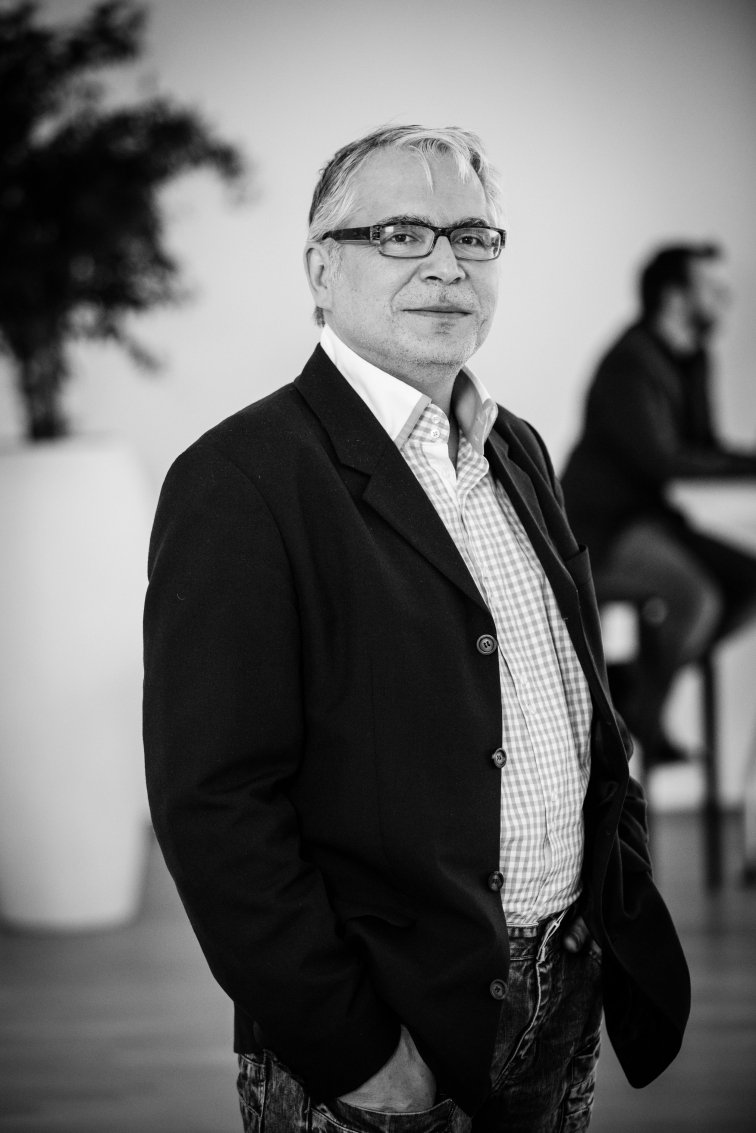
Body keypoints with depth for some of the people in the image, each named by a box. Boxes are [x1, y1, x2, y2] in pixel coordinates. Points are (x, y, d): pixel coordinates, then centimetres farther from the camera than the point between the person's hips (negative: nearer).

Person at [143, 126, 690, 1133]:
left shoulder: (518, 450, 9)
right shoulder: (242, 481, -15)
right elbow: (215, 802, -20)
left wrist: (626, 891, 9)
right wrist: (355, 1049, -19)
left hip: (569, 991, 7)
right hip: (389, 1037, -7)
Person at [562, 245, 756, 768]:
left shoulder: (691, 360, 12)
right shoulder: (632, 363, -17)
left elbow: (704, 448, 16)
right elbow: (660, 460, -24)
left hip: (650, 518, 10)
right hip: (601, 528, -10)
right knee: (697, 596, -29)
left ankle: (631, 680, 2)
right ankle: (643, 715, -10)